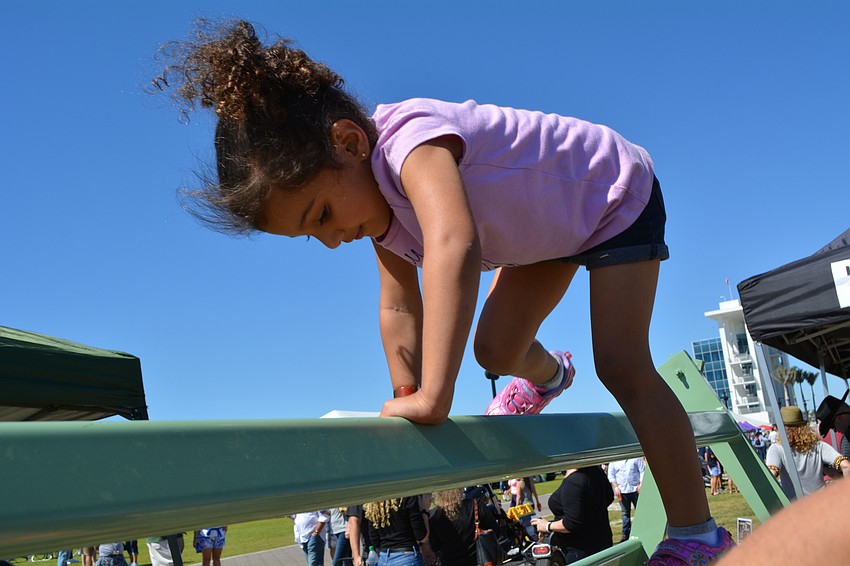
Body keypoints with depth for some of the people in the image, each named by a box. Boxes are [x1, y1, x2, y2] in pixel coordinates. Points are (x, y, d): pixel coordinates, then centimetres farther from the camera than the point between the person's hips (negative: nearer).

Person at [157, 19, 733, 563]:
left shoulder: (411, 136, -40)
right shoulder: (377, 195, -10)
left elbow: (453, 246, -58)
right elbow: (399, 307, -9)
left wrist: (432, 398, -61)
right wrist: (407, 398, -16)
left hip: (617, 194, -7)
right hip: (550, 224, 7)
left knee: (622, 367, -15)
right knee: (496, 349, 1)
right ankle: (548, 375, 37)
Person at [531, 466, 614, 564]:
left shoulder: (572, 483, -28)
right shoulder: (596, 470, -1)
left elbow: (572, 523, -28)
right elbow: (609, 497, 16)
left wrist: (548, 526, -14)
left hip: (582, 550, -9)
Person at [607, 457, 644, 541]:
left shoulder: (636, 458, 4)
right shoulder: (614, 460, 7)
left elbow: (642, 471, 2)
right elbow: (611, 475, 7)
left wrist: (641, 485, -9)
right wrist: (616, 487, -3)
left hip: (635, 489, -1)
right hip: (622, 490, 1)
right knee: (625, 513, 5)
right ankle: (626, 534, 11)